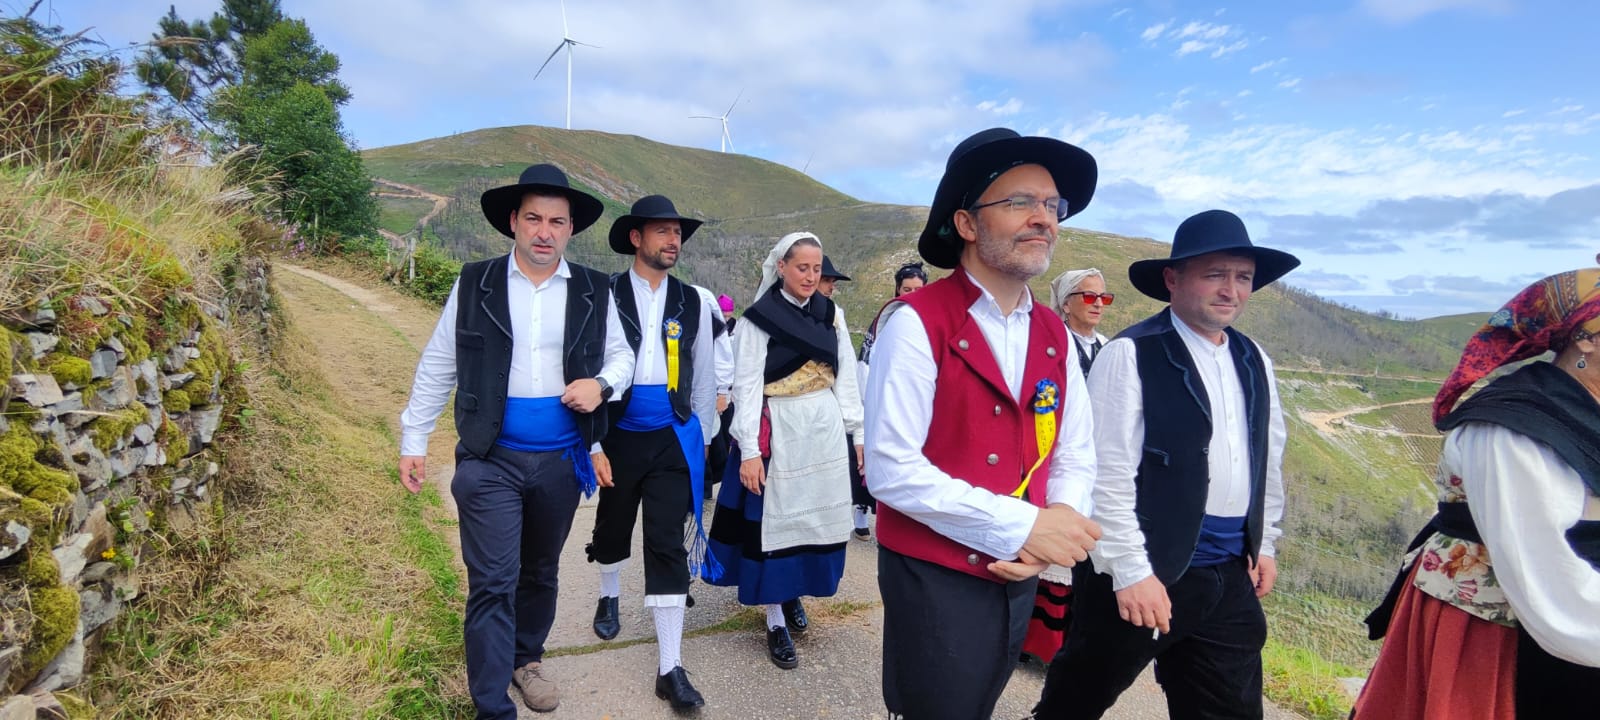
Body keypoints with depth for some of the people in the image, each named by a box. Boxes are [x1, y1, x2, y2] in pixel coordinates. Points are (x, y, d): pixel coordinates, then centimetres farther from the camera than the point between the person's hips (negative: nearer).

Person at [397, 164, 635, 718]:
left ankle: (526, 658, 43)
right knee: (492, 584, -1)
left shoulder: (593, 292, 0)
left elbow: (621, 355, 9)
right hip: (490, 461, -2)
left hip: (562, 462, 2)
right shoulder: (474, 285, -3)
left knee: (540, 573, 19)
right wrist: (413, 441, 1)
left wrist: (602, 384, -13)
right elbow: (436, 368, 2)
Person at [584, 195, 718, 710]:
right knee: (613, 527, 20)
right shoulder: (607, 295, -6)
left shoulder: (693, 303, 1)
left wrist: (701, 437, 9)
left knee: (668, 547, -2)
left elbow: (704, 377, 7)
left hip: (672, 440, 0)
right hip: (618, 435, 0)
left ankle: (670, 668, 4)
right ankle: (610, 597, 52)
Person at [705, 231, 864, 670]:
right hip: (779, 432, -5)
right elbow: (747, 386, -10)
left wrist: (858, 431, 4)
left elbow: (846, 376, 9)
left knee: (817, 514, 11)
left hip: (825, 429, 5)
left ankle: (793, 592, 34)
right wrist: (749, 451, -14)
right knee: (775, 516, 3)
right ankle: (775, 622, 15)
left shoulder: (831, 314, 7)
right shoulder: (761, 317, -7)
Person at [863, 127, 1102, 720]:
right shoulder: (916, 322, -18)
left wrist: (1058, 526, -14)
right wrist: (1020, 526, -22)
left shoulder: (1053, 336, 4)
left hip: (1017, 578, 7)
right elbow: (892, 470, -23)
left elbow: (1074, 458, 6)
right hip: (934, 579, -6)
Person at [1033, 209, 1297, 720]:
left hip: (1230, 576, 7)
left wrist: (1265, 544, 20)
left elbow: (1269, 460, 20)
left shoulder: (1254, 362, 10)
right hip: (1146, 572, -6)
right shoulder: (1131, 355, -14)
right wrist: (1131, 572, -19)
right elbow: (1109, 476, -18)